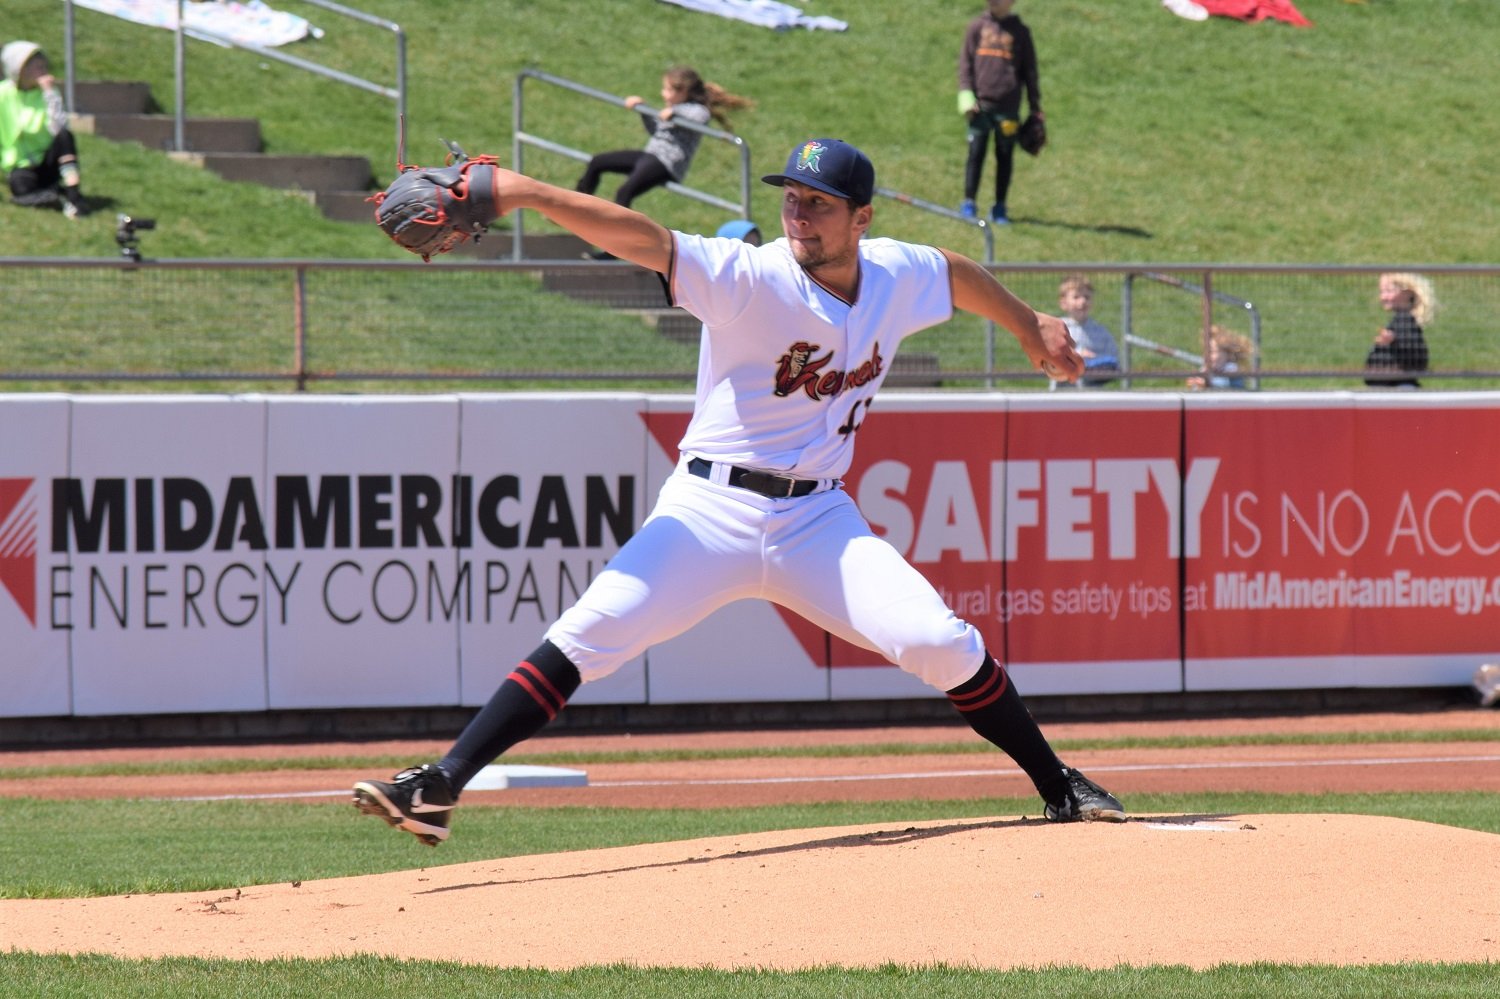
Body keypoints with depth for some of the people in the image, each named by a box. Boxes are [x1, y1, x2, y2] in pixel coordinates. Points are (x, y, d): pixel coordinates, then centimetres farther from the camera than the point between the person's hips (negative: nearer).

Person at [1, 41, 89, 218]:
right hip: (21, 167, -2)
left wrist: (51, 93, -21)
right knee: (21, 185, -38)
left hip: (47, 164, 2)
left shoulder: (47, 92, -3)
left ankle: (74, 193, -33)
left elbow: (59, 128, -20)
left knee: (65, 136, -30)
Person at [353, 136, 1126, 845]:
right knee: (586, 637, -19)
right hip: (711, 514, -3)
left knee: (940, 642, -11)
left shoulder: (897, 276, 2)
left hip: (818, 520, 3)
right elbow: (645, 241, -28)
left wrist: (1030, 327, 39)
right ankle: (439, 789, -20)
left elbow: (958, 272, 25)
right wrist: (529, 194, -39)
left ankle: (1061, 791, 9)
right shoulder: (750, 280, -14)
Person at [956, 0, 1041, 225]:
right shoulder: (977, 27, 7)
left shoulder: (1020, 32, 6)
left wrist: (1035, 107, 9)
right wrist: (966, 95, -4)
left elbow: (1029, 71, 10)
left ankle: (1000, 207, 9)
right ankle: (969, 204, 4)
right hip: (981, 104, 0)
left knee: (1005, 156, 3)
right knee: (976, 153, -1)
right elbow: (965, 61, 7)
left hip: (1008, 105, 0)